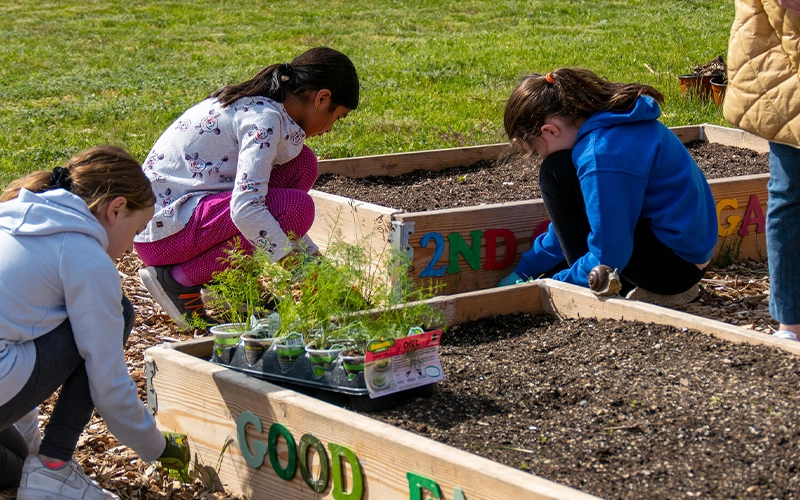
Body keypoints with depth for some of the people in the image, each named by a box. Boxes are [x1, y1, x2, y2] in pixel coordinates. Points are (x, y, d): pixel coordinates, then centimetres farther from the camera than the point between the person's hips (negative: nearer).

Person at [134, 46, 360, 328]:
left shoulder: (253, 103, 12)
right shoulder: (264, 118, -17)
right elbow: (245, 209, -28)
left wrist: (315, 261, 17)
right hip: (164, 230, -10)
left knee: (301, 164, 4)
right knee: (296, 207, -22)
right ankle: (180, 278, -10)